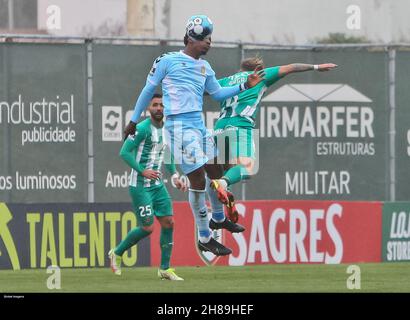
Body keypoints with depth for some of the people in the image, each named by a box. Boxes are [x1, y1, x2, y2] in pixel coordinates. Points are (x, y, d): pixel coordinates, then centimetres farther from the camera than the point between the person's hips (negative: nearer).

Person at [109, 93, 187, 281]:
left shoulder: (167, 130, 10)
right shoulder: (142, 129, -14)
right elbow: (124, 152, -17)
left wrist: (175, 177, 11)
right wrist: (142, 171, -24)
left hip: (157, 184, 7)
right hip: (140, 186, -7)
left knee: (168, 222, 1)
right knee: (148, 228, -8)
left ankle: (165, 269, 10)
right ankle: (117, 253, 15)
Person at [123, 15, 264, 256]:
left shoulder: (204, 67, 13)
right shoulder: (167, 61, -5)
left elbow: (218, 93, 24)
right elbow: (148, 90, 3)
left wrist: (244, 86, 12)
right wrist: (134, 121, 10)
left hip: (200, 125, 7)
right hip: (180, 126, -7)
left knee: (215, 171, 15)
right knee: (197, 180, -8)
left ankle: (218, 218, 40)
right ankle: (204, 238, -1)